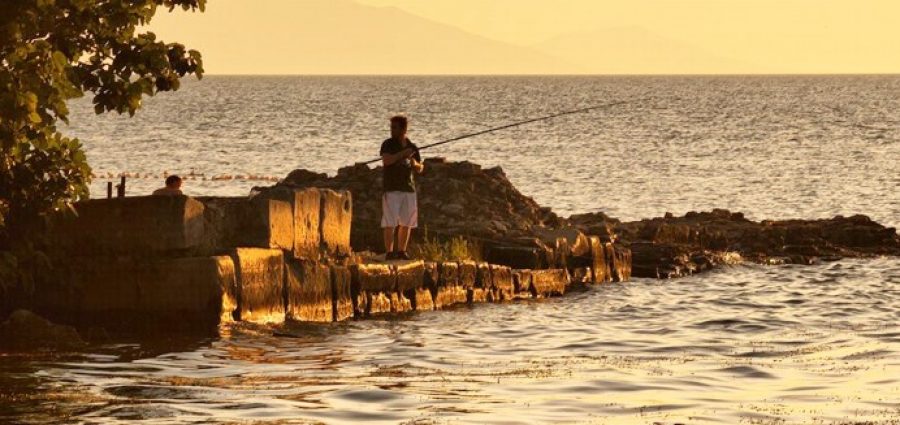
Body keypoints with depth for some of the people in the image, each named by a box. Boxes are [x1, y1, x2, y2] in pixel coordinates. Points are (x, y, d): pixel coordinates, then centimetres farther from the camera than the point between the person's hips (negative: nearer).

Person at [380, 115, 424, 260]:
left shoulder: (412, 147, 11)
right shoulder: (388, 144, -1)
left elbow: (420, 169, 14)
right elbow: (386, 160, -19)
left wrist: (415, 164, -7)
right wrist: (403, 153, -19)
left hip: (408, 188, 4)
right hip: (391, 189, -4)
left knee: (407, 223, 5)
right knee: (390, 222, -8)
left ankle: (401, 251, 14)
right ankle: (389, 252, -7)